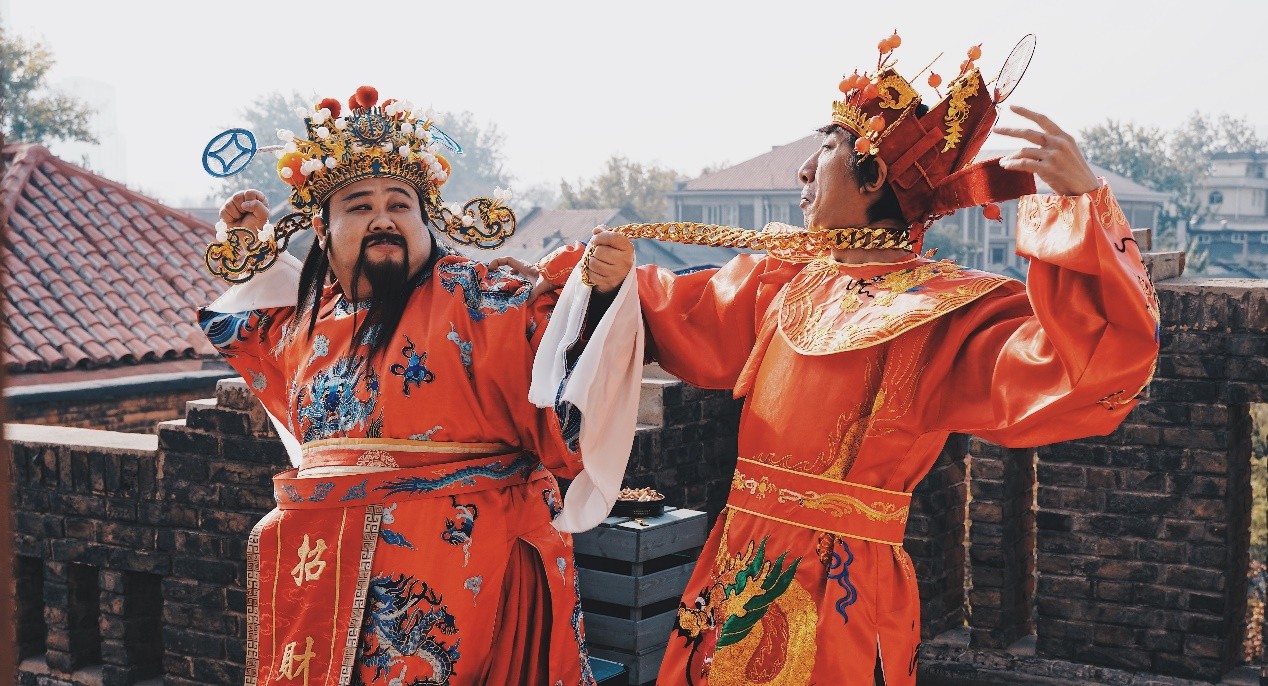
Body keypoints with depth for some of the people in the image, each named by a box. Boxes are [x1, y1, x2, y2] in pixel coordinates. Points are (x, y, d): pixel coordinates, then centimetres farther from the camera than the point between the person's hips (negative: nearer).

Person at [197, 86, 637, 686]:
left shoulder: (476, 298, -6)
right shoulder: (309, 316, 13)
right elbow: (262, 336, 37)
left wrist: (603, 294, -31)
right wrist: (250, 244, 28)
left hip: (456, 558, -6)